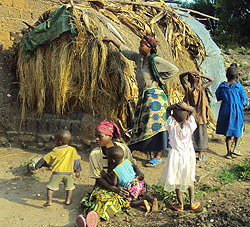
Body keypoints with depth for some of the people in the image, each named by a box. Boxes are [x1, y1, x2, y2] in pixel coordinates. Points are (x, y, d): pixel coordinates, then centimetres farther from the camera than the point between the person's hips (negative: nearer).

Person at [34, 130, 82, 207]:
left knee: (51, 187, 7)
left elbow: (45, 159, 3)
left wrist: (37, 166, 15)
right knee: (70, 187, 20)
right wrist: (77, 171, 17)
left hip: (57, 172, -2)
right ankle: (68, 200, 21)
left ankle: (49, 201, 1)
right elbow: (76, 160, 7)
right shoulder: (72, 150, 2)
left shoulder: (56, 151, -4)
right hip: (69, 172, 2)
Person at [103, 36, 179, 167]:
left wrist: (160, 81, -9)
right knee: (141, 124, 12)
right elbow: (125, 51, 23)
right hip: (143, 96, 8)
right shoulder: (138, 58, 9)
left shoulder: (156, 60, -13)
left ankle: (158, 156, 2)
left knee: (155, 125, -6)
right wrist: (112, 41, 29)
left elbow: (174, 69, -12)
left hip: (155, 96, -8)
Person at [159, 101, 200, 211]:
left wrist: (176, 105, -21)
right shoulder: (190, 125, -17)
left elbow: (168, 110, -9)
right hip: (189, 154, 2)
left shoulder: (171, 126, -20)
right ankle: (192, 202, 27)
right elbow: (193, 110, -5)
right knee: (189, 179, 20)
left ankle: (180, 204, 23)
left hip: (176, 155, -1)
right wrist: (186, 107, -21)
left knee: (177, 180, 13)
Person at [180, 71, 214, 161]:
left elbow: (181, 76, 2)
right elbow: (212, 80, 0)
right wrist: (202, 75, -11)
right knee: (200, 134, 10)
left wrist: (188, 72, -15)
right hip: (200, 115, -1)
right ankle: (200, 156, 19)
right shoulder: (201, 88, -15)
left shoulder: (187, 88, -12)